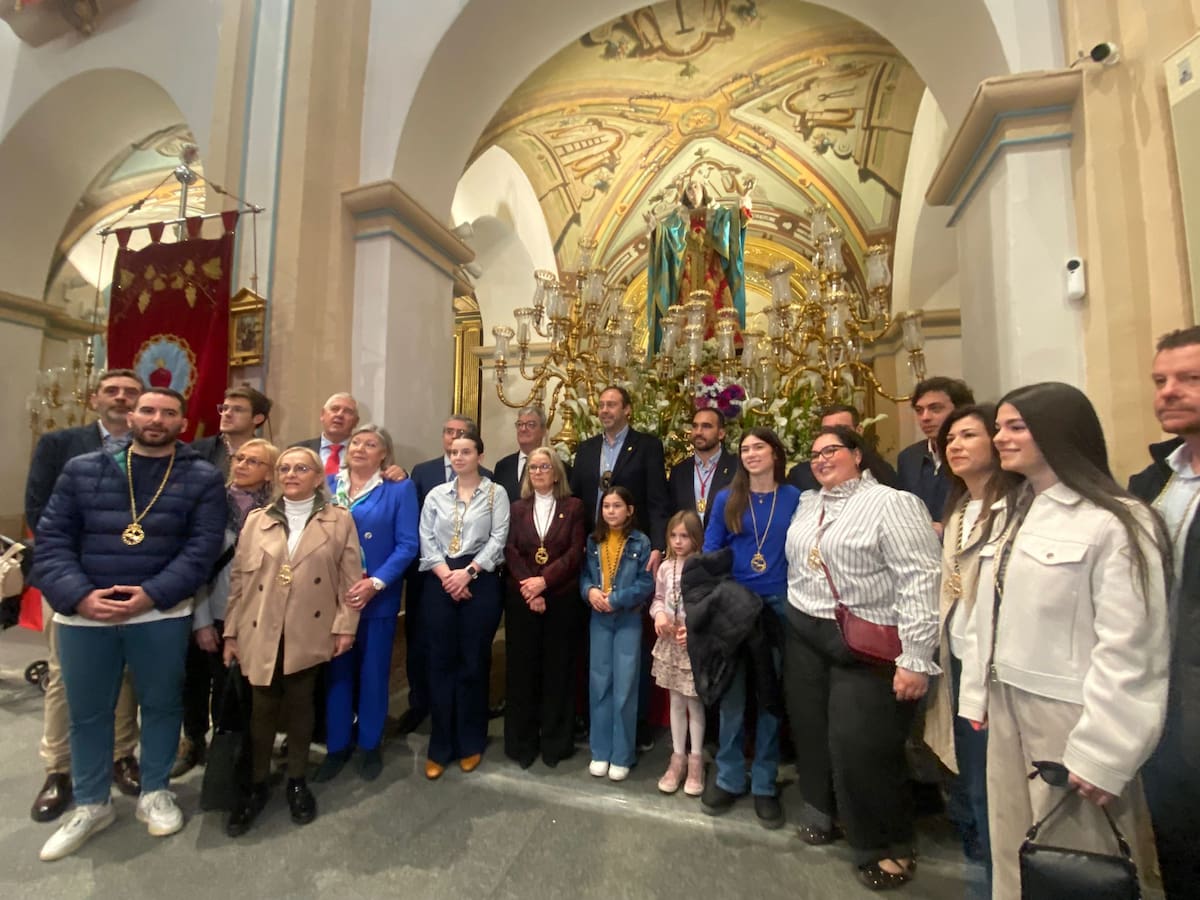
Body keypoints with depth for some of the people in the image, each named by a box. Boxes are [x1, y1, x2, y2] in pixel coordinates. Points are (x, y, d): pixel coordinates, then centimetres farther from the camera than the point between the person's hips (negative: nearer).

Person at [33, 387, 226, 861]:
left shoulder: (202, 478, -2)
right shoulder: (82, 469, 6)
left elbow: (202, 548, -8)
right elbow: (51, 538, 2)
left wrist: (150, 595, -17)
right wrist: (78, 595, -12)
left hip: (162, 613, -2)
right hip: (83, 613, 2)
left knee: (161, 703, 12)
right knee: (87, 711, 15)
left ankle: (154, 792, 33)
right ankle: (91, 804, 37)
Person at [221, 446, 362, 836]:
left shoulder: (339, 520, -1)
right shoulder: (256, 521, 6)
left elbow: (350, 577, -4)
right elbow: (239, 578, 6)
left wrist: (345, 625, -8)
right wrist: (231, 632, 4)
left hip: (309, 632, -1)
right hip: (261, 632, 2)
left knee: (300, 705, 11)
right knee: (262, 708, 9)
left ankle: (297, 782, 30)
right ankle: (257, 786, 29)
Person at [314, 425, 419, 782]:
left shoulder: (399, 489, -3)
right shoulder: (327, 484, 6)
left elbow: (408, 545, -9)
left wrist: (375, 583, -18)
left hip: (378, 596, -2)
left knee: (373, 671, 10)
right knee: (337, 670, 13)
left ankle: (370, 745, 30)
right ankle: (337, 746, 32)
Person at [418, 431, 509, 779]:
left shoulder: (496, 493, 2)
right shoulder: (436, 495, 10)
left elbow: (498, 539, -6)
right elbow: (426, 540, 3)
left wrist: (467, 572, -13)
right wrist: (446, 574, -10)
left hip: (481, 582, -2)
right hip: (440, 582, 2)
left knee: (474, 662, 7)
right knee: (441, 661, 8)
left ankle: (471, 743, 25)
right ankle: (440, 747, 22)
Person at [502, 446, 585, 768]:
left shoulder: (573, 506, 2)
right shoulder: (518, 508, 9)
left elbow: (576, 553, -6)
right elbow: (510, 552, -1)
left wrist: (544, 580, -17)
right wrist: (529, 589, -14)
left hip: (561, 598, -1)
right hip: (522, 598, 2)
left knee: (557, 668, 7)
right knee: (522, 669, 8)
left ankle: (555, 742, 23)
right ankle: (522, 742, 23)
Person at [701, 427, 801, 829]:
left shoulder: (794, 498, 0)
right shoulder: (726, 499, 1)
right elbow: (709, 551, 2)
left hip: (778, 606, 0)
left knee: (771, 695, 11)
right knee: (732, 694, 10)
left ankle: (764, 784, 27)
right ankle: (729, 778, 27)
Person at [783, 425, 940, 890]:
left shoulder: (893, 503, -12)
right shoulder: (807, 505, 11)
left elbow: (921, 581, -18)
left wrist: (915, 659, -21)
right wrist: (795, 620, 17)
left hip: (864, 645, -6)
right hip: (804, 635, 7)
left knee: (860, 747, 1)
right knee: (811, 731, 17)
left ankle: (886, 844, 27)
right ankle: (820, 809, 41)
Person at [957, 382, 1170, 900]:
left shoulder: (1115, 523, -13)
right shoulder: (1011, 514, 10)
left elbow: (1128, 650, -16)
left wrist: (1102, 754, -16)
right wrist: (977, 695, 10)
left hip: (1070, 717, -6)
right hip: (1007, 708, 6)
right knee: (1013, 854, 17)